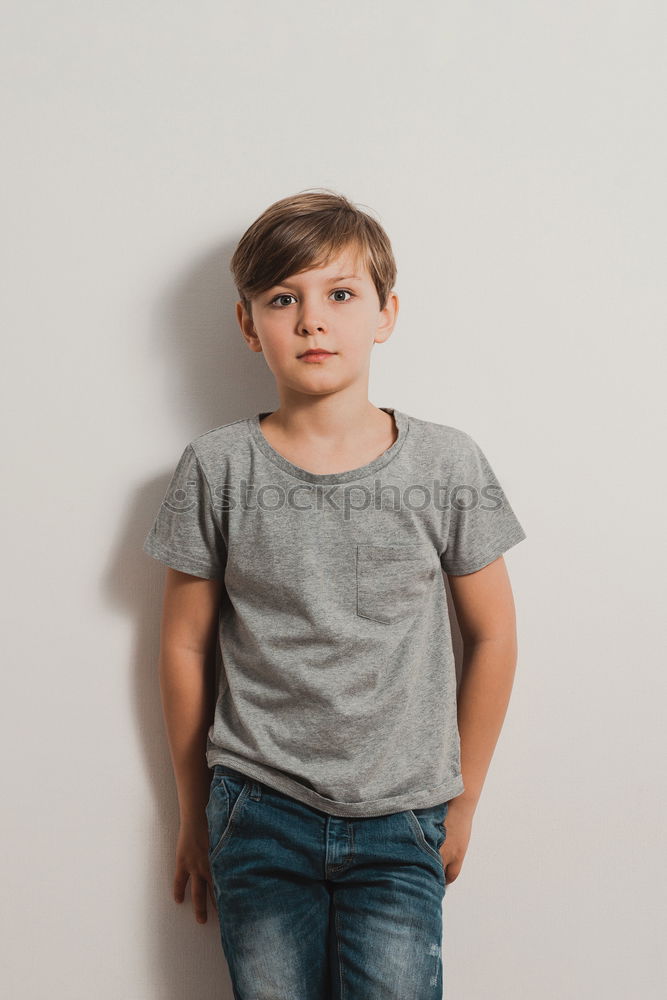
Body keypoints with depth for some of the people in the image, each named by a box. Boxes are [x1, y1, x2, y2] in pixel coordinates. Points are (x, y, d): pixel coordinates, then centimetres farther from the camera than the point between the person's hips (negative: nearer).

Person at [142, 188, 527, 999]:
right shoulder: (217, 467, -6)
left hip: (400, 827, 0)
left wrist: (461, 801, 8)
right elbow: (185, 645, 2)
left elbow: (492, 636, 3)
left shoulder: (447, 465, -6)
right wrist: (194, 812, 10)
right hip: (259, 817, 1)